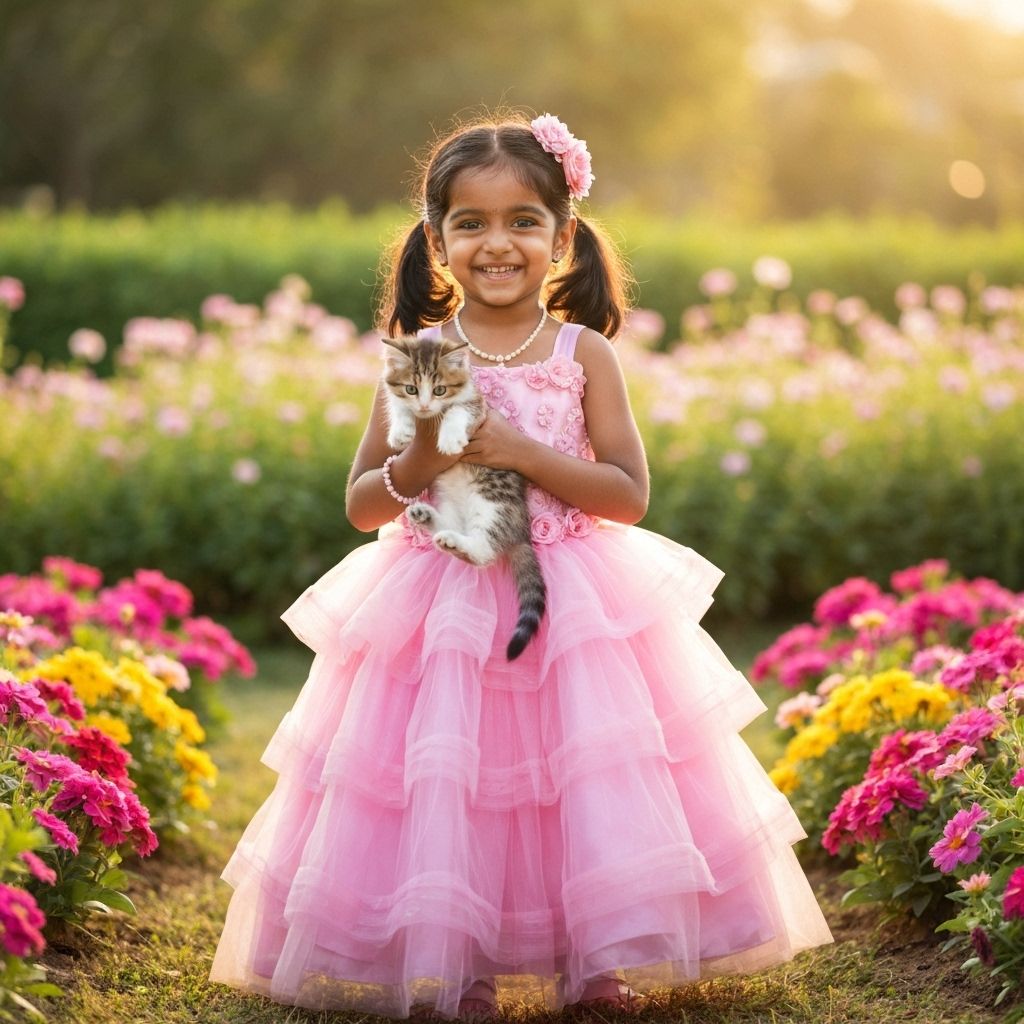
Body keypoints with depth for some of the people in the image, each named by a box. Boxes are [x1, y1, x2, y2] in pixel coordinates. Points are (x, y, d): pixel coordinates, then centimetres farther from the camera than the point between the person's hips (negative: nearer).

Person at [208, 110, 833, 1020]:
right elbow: (362, 504, 4)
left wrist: (526, 453, -16)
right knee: (439, 773, -2)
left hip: (574, 607, 0)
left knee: (585, 772, -2)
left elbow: (630, 495, -5)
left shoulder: (584, 353, 0)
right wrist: (419, 465, -16)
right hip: (440, 609, 0)